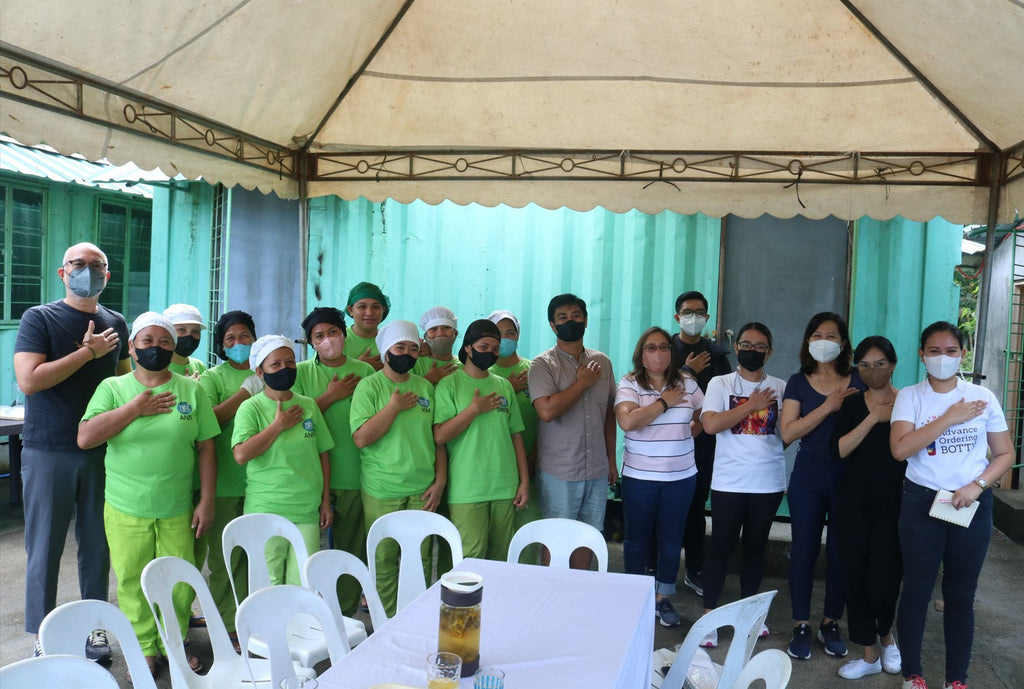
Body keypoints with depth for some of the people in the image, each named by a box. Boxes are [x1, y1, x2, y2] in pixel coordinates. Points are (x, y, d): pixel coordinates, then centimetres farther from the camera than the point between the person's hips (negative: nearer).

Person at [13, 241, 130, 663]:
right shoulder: (39, 318, -3)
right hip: (48, 451, -3)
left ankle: (93, 628, 23)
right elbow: (29, 380, -16)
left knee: (97, 544, 10)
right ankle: (43, 639, 17)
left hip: (101, 450, 4)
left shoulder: (115, 324, 10)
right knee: (45, 547, 4)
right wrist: (88, 351, -14)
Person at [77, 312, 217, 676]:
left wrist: (207, 501, -1)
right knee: (133, 583, 8)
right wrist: (135, 408, -15)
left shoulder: (191, 390, 2)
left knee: (179, 584, 6)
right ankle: (145, 648, 27)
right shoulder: (113, 388, 1)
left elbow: (206, 447, 2)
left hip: (177, 509, 1)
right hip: (126, 509, 0)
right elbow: (85, 438, -11)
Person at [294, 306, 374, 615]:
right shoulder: (301, 372, 3)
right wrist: (330, 396, -9)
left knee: (352, 547, 8)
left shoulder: (364, 371, 6)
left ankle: (345, 616, 22)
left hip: (353, 473, 1)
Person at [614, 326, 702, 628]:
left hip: (681, 476, 3)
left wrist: (687, 433, 4)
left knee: (671, 537, 10)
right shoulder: (629, 384, -9)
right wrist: (664, 402, -18)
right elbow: (627, 421, -25)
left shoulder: (687, 382, 3)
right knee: (637, 537, 10)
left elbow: (704, 414, 17)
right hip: (640, 477, -3)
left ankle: (663, 598, 24)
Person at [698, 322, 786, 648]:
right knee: (721, 547, 1)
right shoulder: (720, 384, 1)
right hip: (729, 482, -2)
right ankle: (709, 614, 11)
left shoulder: (780, 388, 6)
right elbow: (711, 424, -14)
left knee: (755, 547, 13)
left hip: (769, 482, 2)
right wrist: (751, 405, -10)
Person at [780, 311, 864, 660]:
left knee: (841, 552, 7)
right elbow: (788, 433, -10)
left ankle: (830, 623, 25)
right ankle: (800, 626, 17)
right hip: (809, 476, 0)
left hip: (849, 476, 1)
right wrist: (829, 406, -15)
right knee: (804, 550, 5)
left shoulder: (857, 382, 2)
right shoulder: (798, 382, 1)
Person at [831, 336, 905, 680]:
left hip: (893, 506, -2)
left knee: (883, 582, -5)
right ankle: (870, 655, 23)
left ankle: (886, 635, 29)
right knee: (856, 579, 5)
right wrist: (873, 418, -13)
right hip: (854, 505, 2)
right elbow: (839, 450, -10)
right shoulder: (851, 405, 6)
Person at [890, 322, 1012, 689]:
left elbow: (1005, 454, 5)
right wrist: (950, 417, -19)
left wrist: (977, 485, -11)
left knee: (961, 593, 9)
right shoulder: (909, 397, -4)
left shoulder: (982, 397, 1)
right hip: (922, 502, -1)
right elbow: (900, 449, -18)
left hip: (973, 506, 1)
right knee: (917, 589, 5)